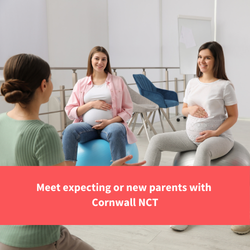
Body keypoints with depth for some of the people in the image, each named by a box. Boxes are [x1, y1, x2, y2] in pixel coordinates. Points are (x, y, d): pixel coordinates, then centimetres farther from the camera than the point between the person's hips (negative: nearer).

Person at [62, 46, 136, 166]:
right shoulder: (81, 84, 14)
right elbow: (70, 111, 8)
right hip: (87, 126, 2)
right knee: (69, 130, -31)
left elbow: (128, 109, 7)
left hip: (111, 124, -1)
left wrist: (110, 121, -10)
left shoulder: (118, 82, 10)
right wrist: (92, 104, -7)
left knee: (116, 131, -37)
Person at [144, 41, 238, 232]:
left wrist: (214, 133, -19)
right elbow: (183, 110, 15)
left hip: (218, 137, -5)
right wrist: (190, 109, -9)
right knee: (157, 140, -13)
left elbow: (233, 116, -4)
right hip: (191, 135, 6)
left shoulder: (225, 86, -6)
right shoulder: (193, 83, 9)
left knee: (204, 148, -41)